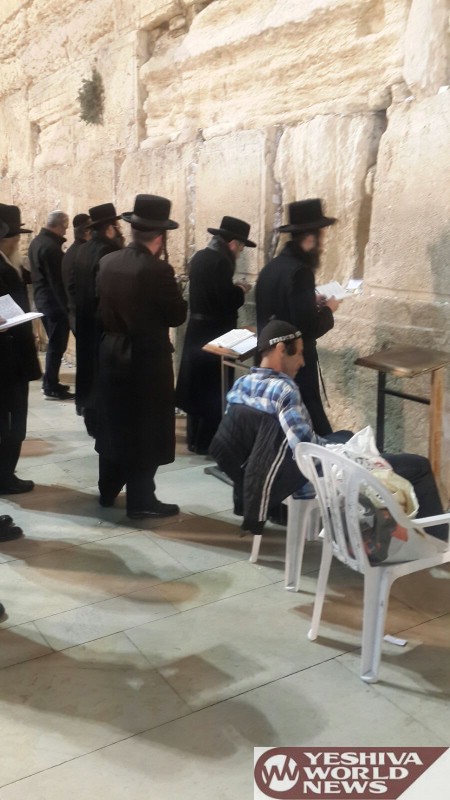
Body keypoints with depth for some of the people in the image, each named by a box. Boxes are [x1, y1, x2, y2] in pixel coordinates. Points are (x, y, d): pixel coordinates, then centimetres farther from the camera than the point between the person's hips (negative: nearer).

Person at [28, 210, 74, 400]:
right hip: (53, 301, -10)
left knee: (54, 343, 18)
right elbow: (57, 280, -22)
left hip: (42, 298, 10)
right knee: (57, 344, -2)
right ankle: (51, 388, 3)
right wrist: (67, 306, -18)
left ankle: (50, 381, 26)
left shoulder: (37, 241, 10)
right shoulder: (51, 247, -21)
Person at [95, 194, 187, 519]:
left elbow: (104, 306, 10)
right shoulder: (157, 270, -19)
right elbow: (178, 316, -12)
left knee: (114, 422, 18)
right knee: (146, 429, 5)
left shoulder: (107, 262, 1)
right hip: (146, 358, -7)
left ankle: (108, 489, 31)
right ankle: (141, 500, 13)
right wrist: (171, 283, 1)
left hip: (111, 351, 7)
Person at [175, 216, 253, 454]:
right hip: (214, 333, -9)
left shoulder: (199, 257, 8)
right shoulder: (221, 262, -19)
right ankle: (206, 442, 9)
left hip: (197, 329, 9)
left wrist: (232, 289, 10)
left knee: (198, 383, 15)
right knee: (213, 388, 2)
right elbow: (227, 301, -23)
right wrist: (240, 291, -5)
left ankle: (195, 437, 25)